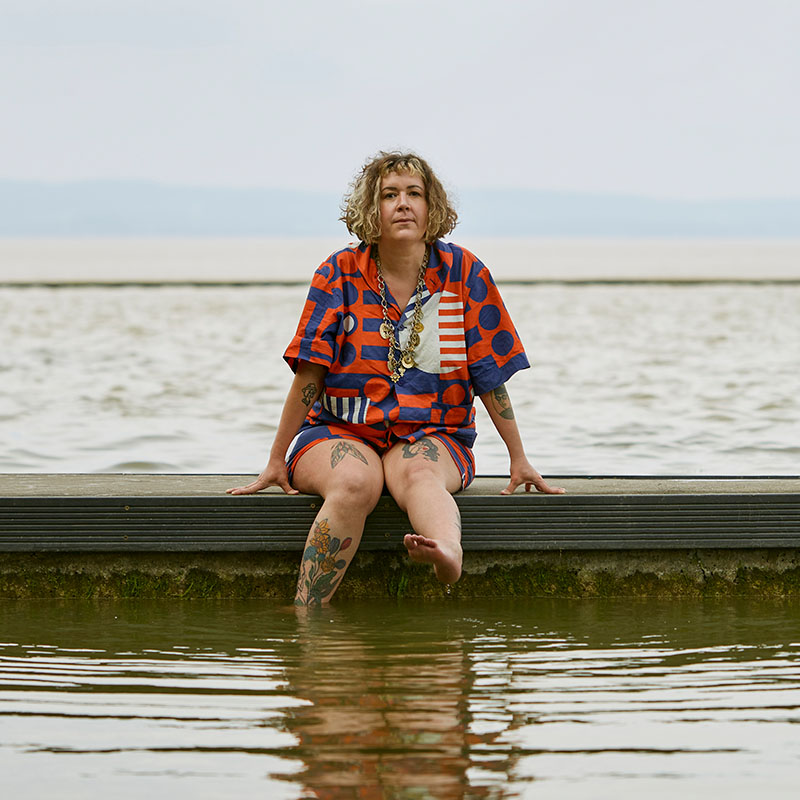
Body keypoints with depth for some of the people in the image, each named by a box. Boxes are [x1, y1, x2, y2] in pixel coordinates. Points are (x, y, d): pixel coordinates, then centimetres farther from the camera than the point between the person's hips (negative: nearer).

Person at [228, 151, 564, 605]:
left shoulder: (463, 273, 2)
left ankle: (449, 553, -70)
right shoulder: (341, 274, -1)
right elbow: (309, 376, -1)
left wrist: (519, 461, 7)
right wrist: (277, 462, -1)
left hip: (432, 436, 0)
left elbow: (490, 378, 5)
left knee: (415, 472, -36)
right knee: (356, 482, -35)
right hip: (340, 431, 0)